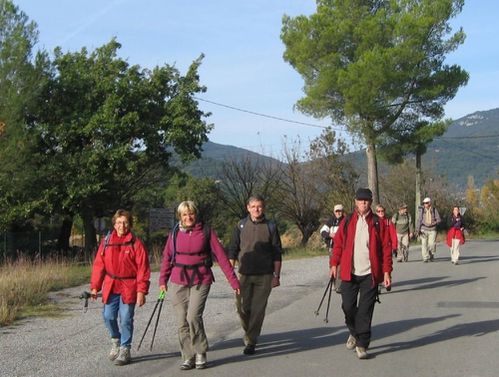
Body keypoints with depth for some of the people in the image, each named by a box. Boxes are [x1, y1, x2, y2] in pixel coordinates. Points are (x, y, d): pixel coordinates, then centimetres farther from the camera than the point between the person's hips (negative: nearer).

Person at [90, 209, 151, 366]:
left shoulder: (135, 243, -6)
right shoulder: (106, 242, 4)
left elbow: (143, 269, -8)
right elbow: (99, 265, 6)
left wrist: (141, 291, -12)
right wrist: (95, 287, 3)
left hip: (129, 287, -3)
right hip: (111, 286, 3)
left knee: (126, 319, -2)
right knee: (108, 316, 3)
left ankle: (125, 350, 12)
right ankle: (116, 341, 31)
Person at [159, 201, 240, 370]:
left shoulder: (206, 232, -3)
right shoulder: (175, 233, 4)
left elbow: (221, 255, -4)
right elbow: (167, 257, 9)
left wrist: (233, 280, -7)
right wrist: (162, 280, 3)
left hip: (201, 281, -3)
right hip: (179, 281, 3)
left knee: (193, 316, -16)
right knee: (182, 321, 3)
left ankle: (201, 353, 4)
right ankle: (188, 357, 16)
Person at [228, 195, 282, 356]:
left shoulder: (270, 227, 3)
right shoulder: (241, 226, 5)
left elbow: (277, 254, 5)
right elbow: (233, 250, 8)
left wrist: (276, 275, 0)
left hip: (264, 276, -1)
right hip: (244, 274, 1)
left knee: (258, 309, -1)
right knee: (242, 307, 1)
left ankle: (251, 342, 8)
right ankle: (248, 332, 28)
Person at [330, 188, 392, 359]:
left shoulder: (378, 223, 0)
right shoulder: (347, 222, 5)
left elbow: (386, 248, 0)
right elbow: (338, 244, 7)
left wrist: (387, 271, -6)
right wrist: (334, 264, -2)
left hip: (370, 274, -1)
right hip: (349, 273, 2)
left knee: (365, 311, 0)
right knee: (348, 307, 4)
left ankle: (362, 345, 9)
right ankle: (354, 332, 33)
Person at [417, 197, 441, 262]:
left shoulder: (434, 210, 1)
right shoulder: (422, 210, 3)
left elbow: (439, 219, 1)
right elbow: (420, 220, 6)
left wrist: (433, 223, -16)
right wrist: (418, 229, -1)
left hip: (432, 230, -1)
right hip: (424, 229, 1)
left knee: (432, 244, -6)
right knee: (424, 244, -4)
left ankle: (431, 256, 18)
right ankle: (425, 258, 2)